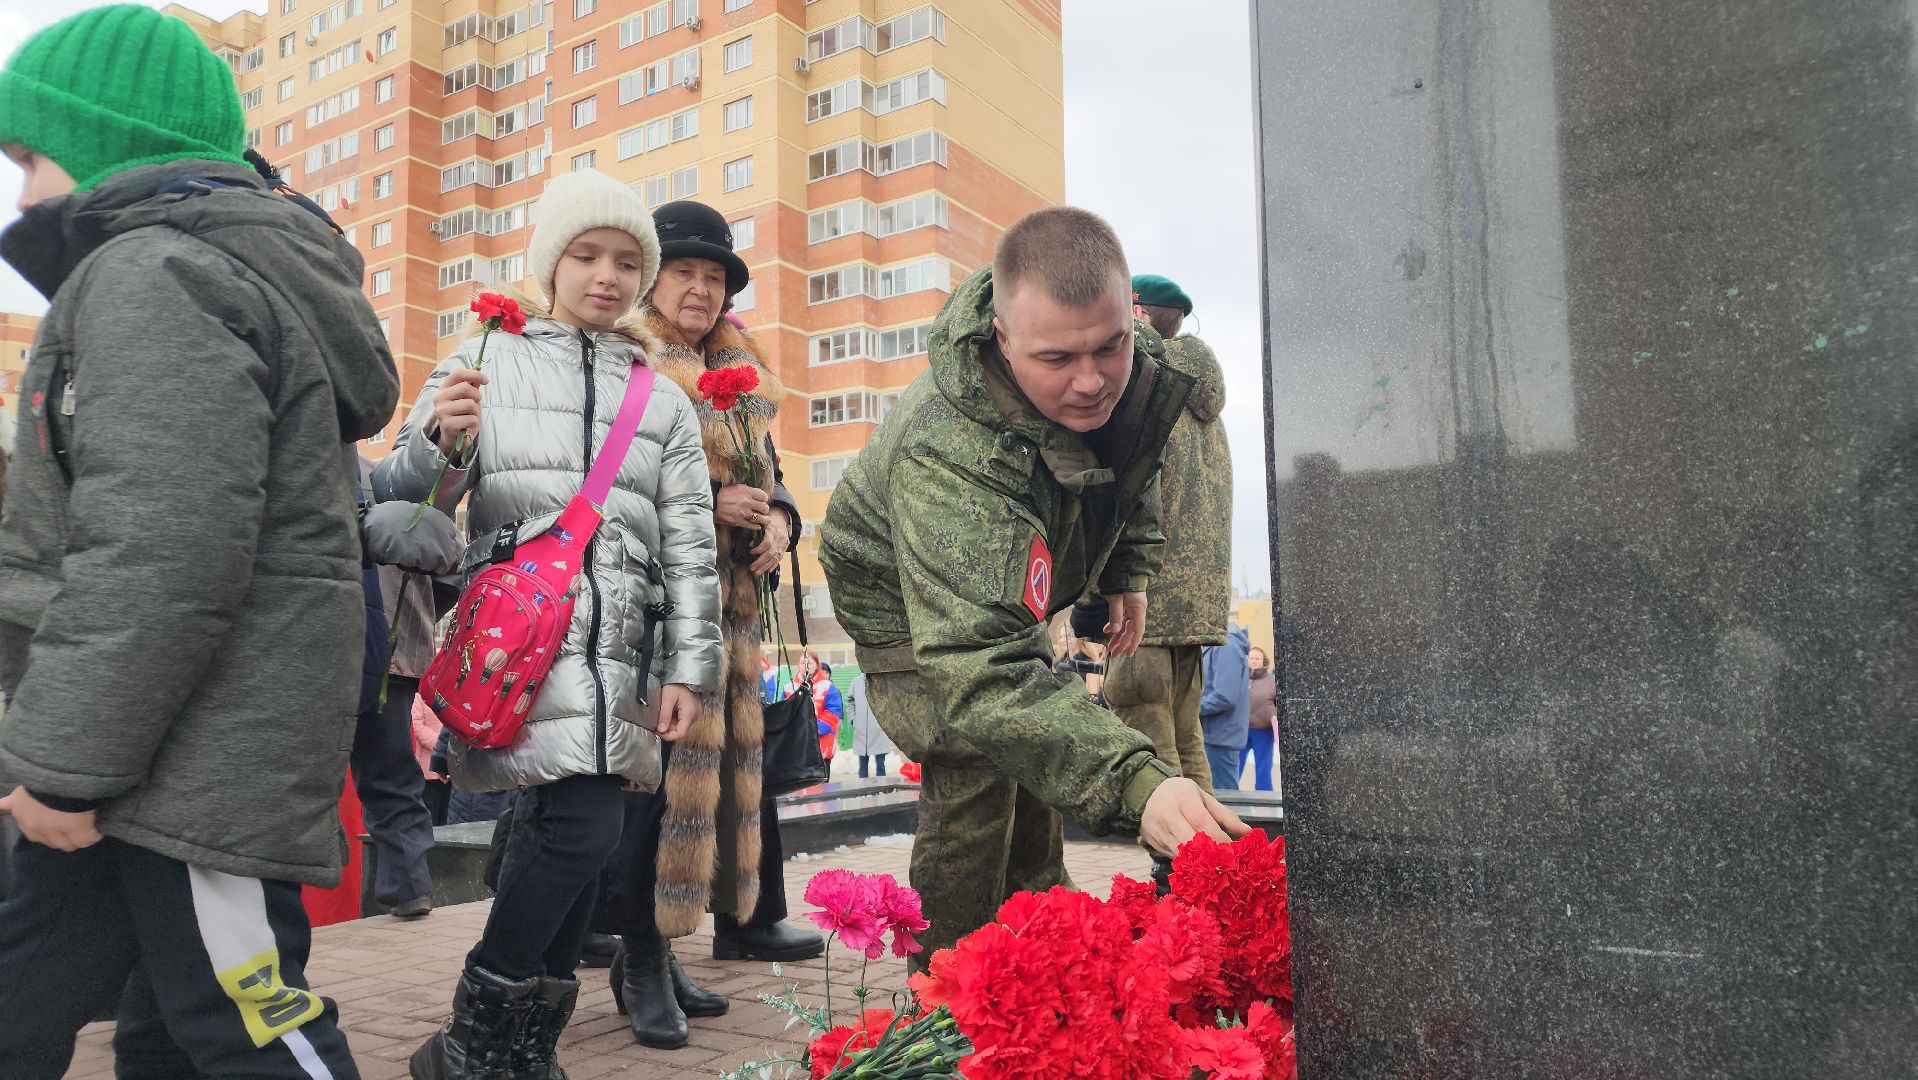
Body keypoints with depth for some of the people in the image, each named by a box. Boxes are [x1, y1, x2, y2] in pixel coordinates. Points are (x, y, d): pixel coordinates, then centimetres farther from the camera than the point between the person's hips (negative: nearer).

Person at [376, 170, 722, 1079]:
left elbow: (689, 547, 13)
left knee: (561, 837, 3)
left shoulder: (664, 403, 17)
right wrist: (440, 443, -16)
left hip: (618, 647, 4)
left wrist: (688, 667, 5)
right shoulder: (485, 362, 9)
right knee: (584, 821, -17)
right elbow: (404, 498, 6)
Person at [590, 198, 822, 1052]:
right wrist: (710, 505, -18)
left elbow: (765, 473, 23)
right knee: (659, 772, -9)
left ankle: (743, 915, 26)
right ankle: (643, 961, 1)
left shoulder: (741, 377, 19)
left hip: (730, 601, 8)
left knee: (732, 761, 12)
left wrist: (778, 518, 1)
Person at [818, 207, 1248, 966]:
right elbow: (975, 670, -59)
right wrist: (1136, 783, -69)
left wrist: (1128, 569, 2)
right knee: (974, 780, -20)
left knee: (1036, 767, 17)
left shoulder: (1133, 367, -26)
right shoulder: (946, 456, -49)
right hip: (904, 602, -6)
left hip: (1017, 586, 7)